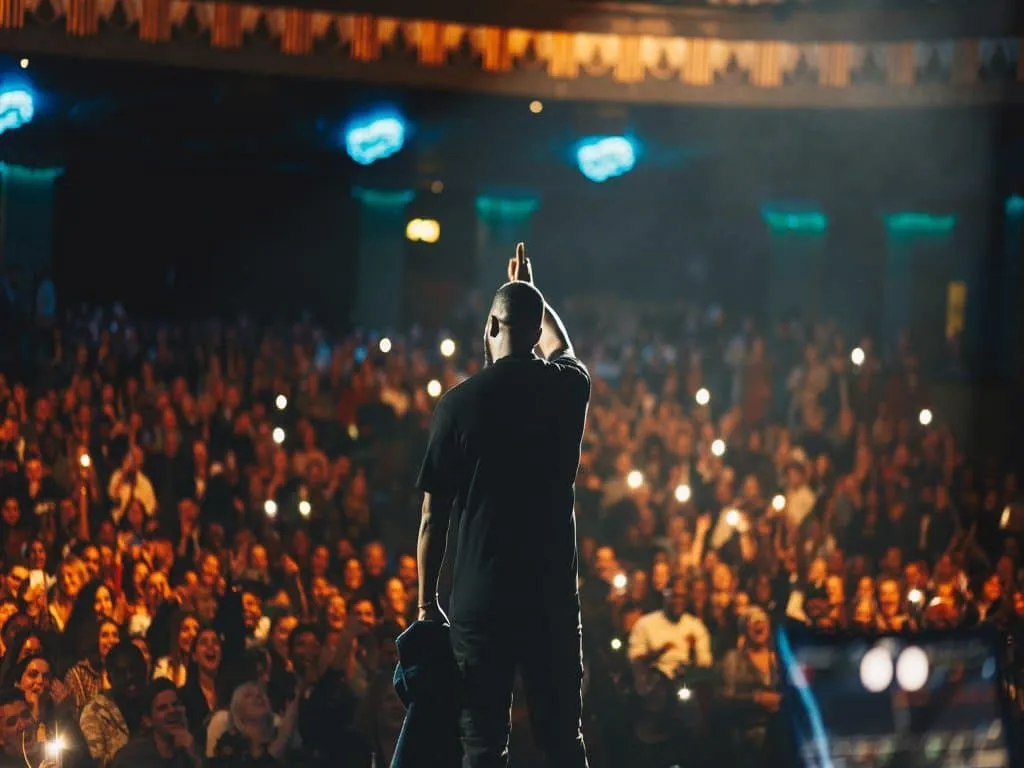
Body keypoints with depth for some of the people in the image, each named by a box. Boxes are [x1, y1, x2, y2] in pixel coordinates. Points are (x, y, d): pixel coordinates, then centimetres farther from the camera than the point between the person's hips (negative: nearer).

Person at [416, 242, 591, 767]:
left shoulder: (460, 403, -6)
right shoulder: (566, 388, 3)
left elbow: (433, 517, -2)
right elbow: (561, 347, 31)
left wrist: (427, 602, 9)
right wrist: (528, 290, 47)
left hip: (481, 599, -2)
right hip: (553, 594, 3)